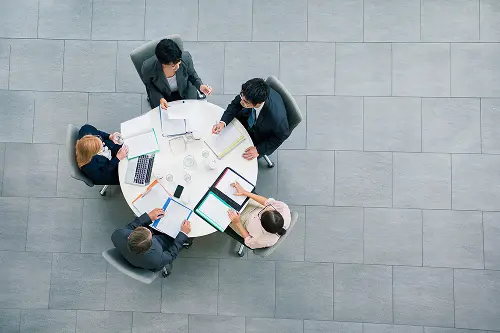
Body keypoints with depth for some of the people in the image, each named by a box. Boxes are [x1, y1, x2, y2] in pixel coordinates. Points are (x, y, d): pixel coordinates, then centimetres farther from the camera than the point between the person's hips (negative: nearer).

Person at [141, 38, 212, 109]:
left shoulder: (186, 58, -28)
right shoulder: (148, 67, -31)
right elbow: (149, 85, -7)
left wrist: (200, 86, -23)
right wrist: (160, 99, -23)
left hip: (185, 93, 1)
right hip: (162, 96, -1)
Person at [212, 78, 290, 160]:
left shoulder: (277, 117, -45)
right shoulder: (248, 94, -33)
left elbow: (283, 135, -23)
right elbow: (235, 105, -13)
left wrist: (259, 150, -26)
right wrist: (222, 123, -30)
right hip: (249, 119, 5)